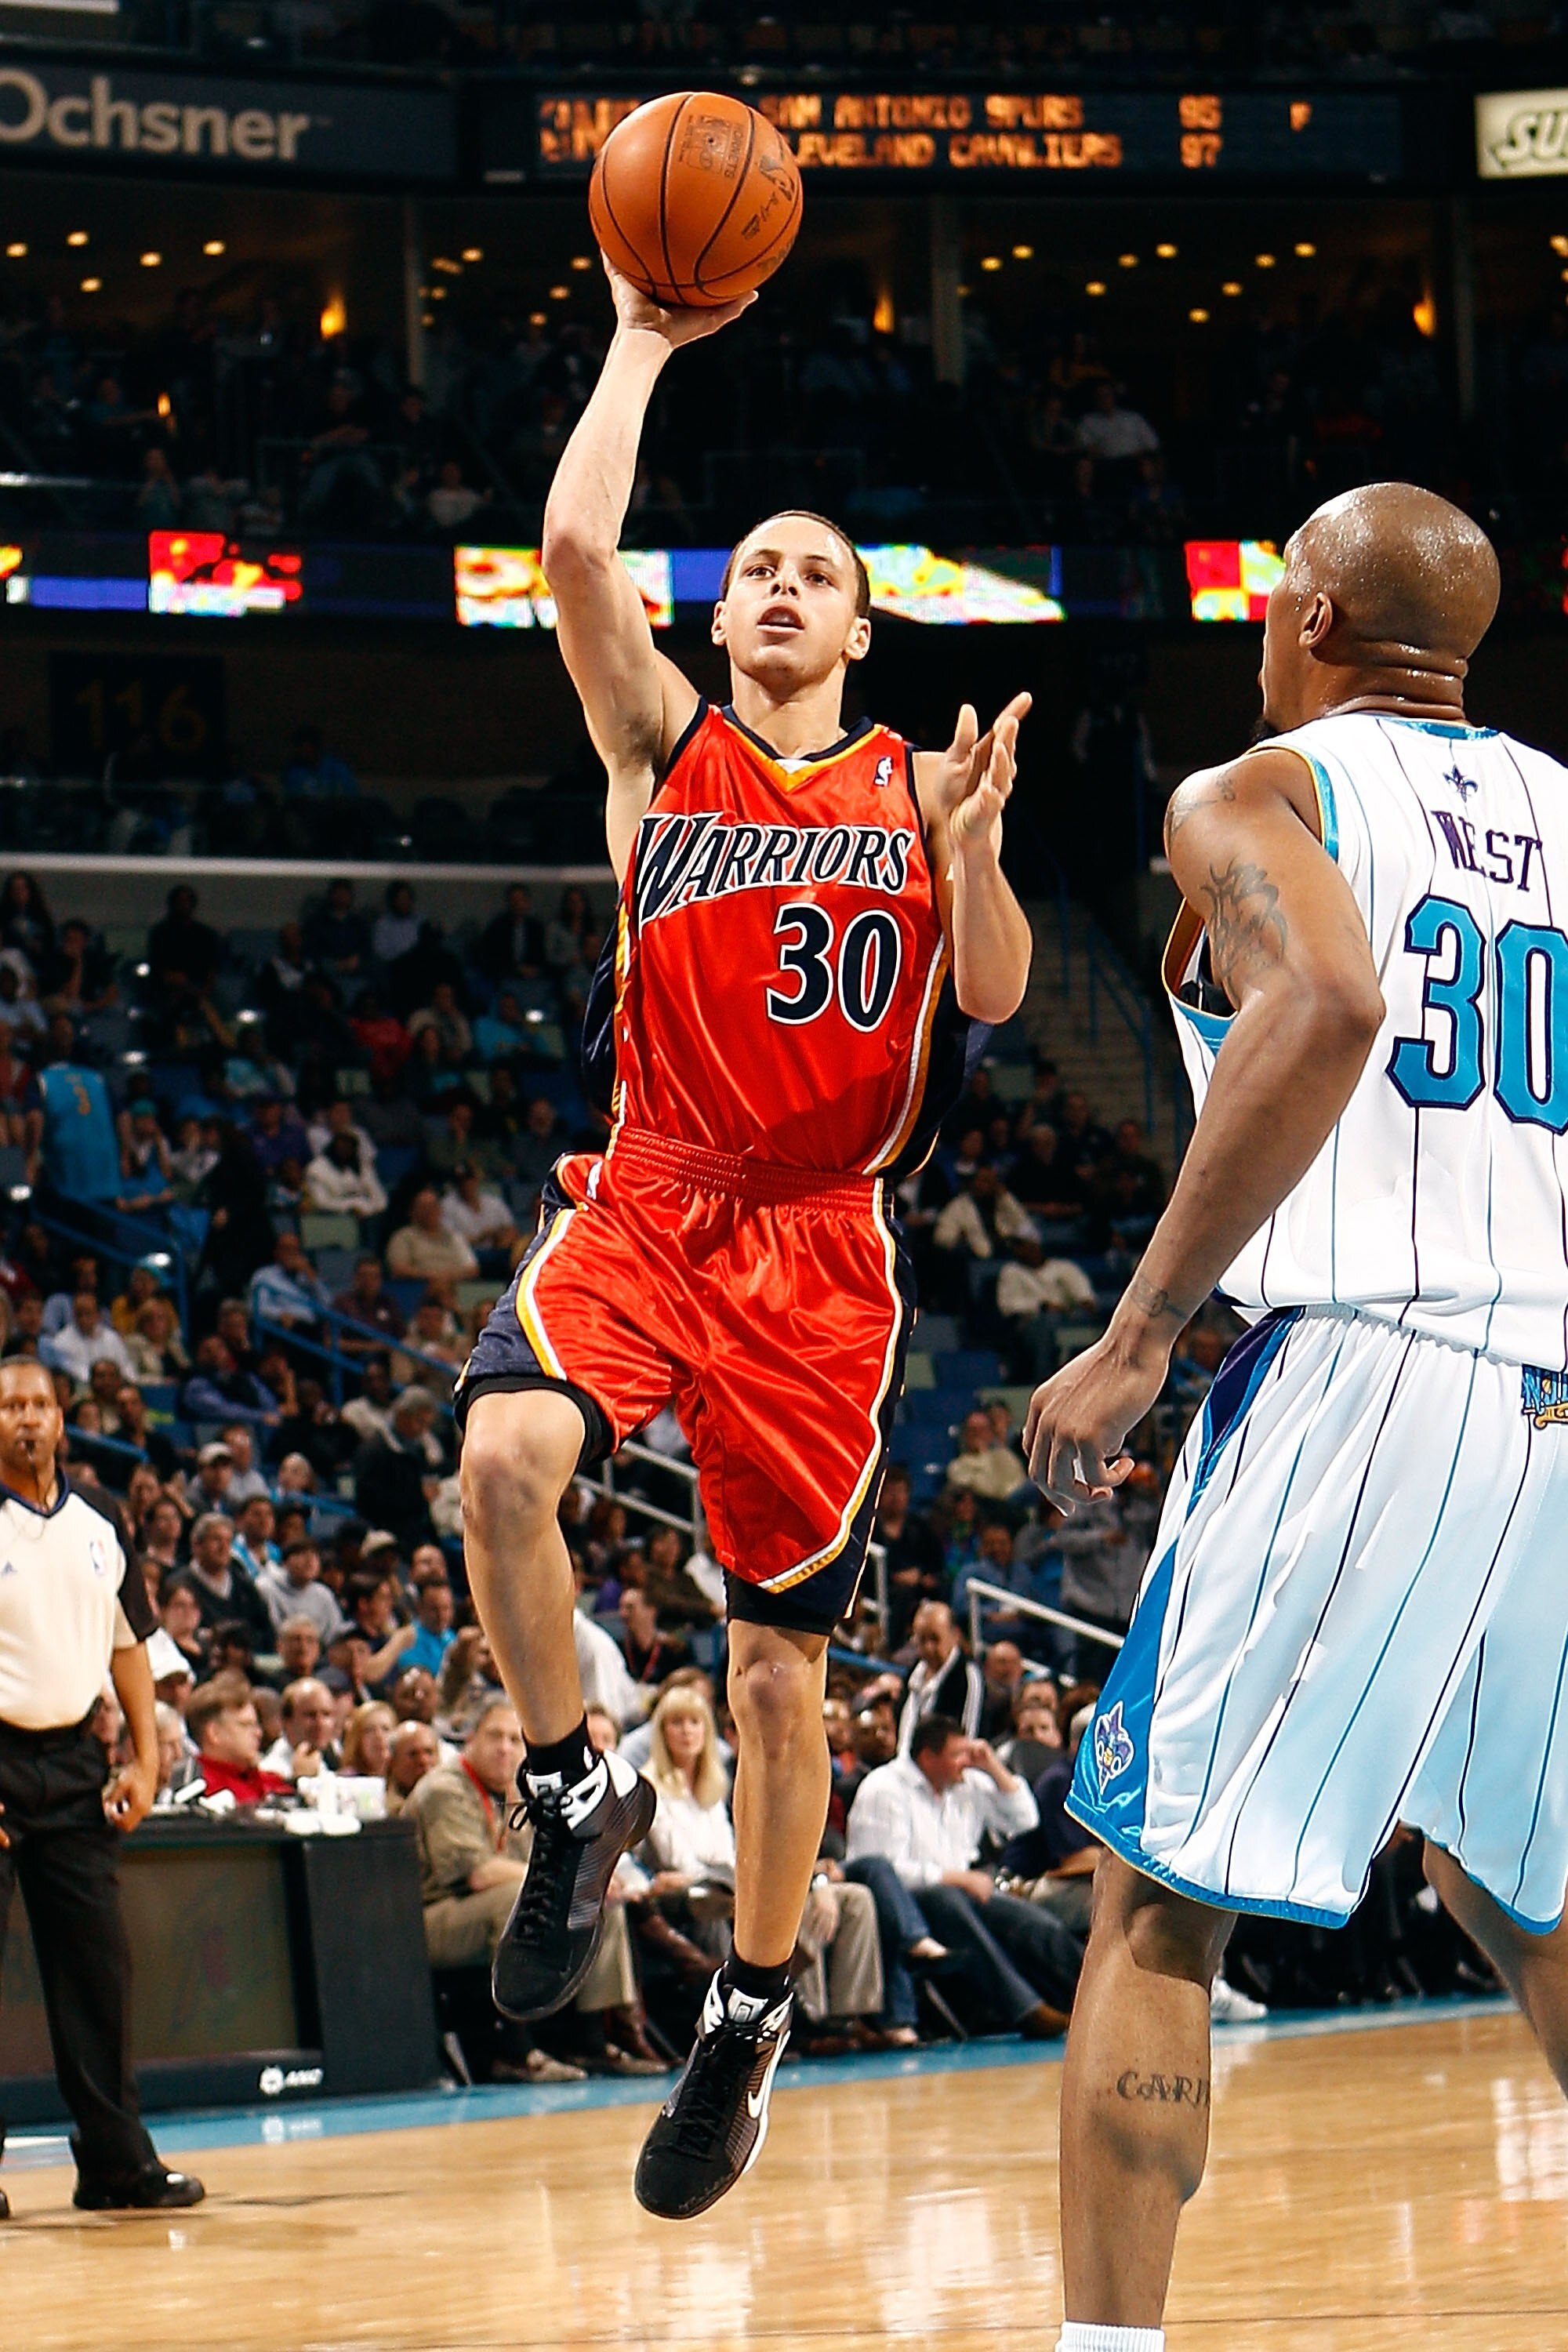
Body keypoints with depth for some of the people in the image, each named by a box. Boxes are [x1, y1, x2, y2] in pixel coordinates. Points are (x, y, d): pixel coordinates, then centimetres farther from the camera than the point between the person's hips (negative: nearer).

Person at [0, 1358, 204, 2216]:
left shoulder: (98, 1525, 10)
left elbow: (129, 1646, 17)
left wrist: (144, 1760, 7)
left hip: (73, 1761, 5)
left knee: (97, 1965, 5)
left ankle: (117, 2160, 11)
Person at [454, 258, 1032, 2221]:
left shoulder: (917, 788, 9)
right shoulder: (664, 740, 7)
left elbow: (996, 1000, 0)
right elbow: (573, 549, -8)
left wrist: (971, 852, -17)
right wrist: (642, 347, -3)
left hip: (820, 1245, 1)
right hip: (643, 1199, 0)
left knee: (780, 1646, 4)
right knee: (503, 1456, -31)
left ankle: (749, 2018, 18)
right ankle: (575, 1794, -9)